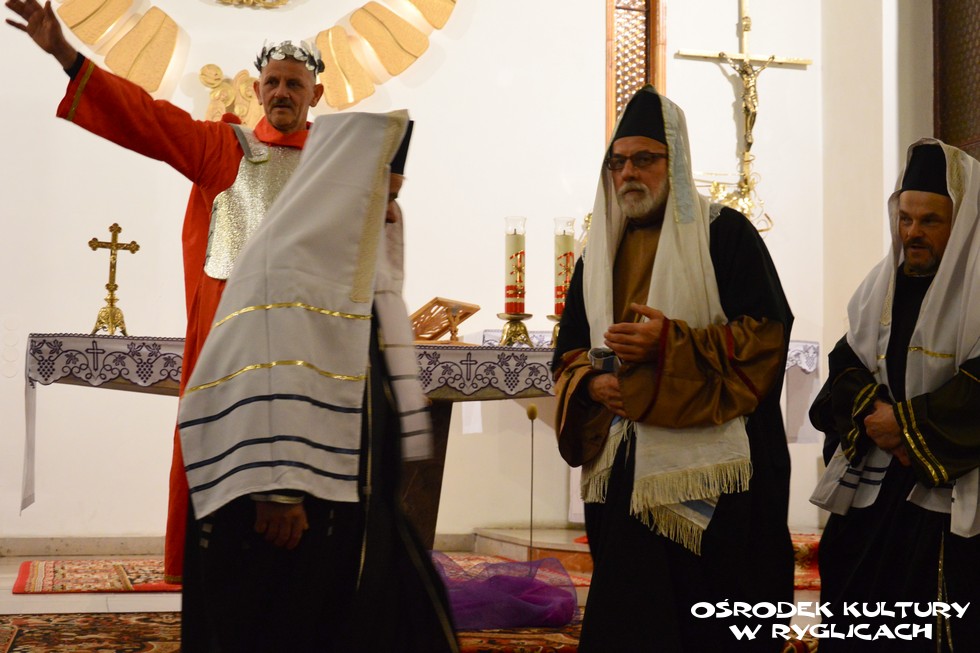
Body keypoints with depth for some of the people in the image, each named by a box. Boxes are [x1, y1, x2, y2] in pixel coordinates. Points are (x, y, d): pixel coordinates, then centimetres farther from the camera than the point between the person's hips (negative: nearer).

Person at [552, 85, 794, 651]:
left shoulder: (726, 234, -1)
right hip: (624, 471, 5)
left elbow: (767, 332, -9)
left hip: (710, 469, -5)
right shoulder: (600, 253, 16)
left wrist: (669, 343, -19)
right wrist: (591, 383, -5)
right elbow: (569, 351, 18)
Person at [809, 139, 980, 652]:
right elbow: (846, 364, 10)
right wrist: (869, 414, -9)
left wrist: (906, 423, -14)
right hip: (872, 485, 6)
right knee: (854, 608, 7)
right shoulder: (882, 284, 12)